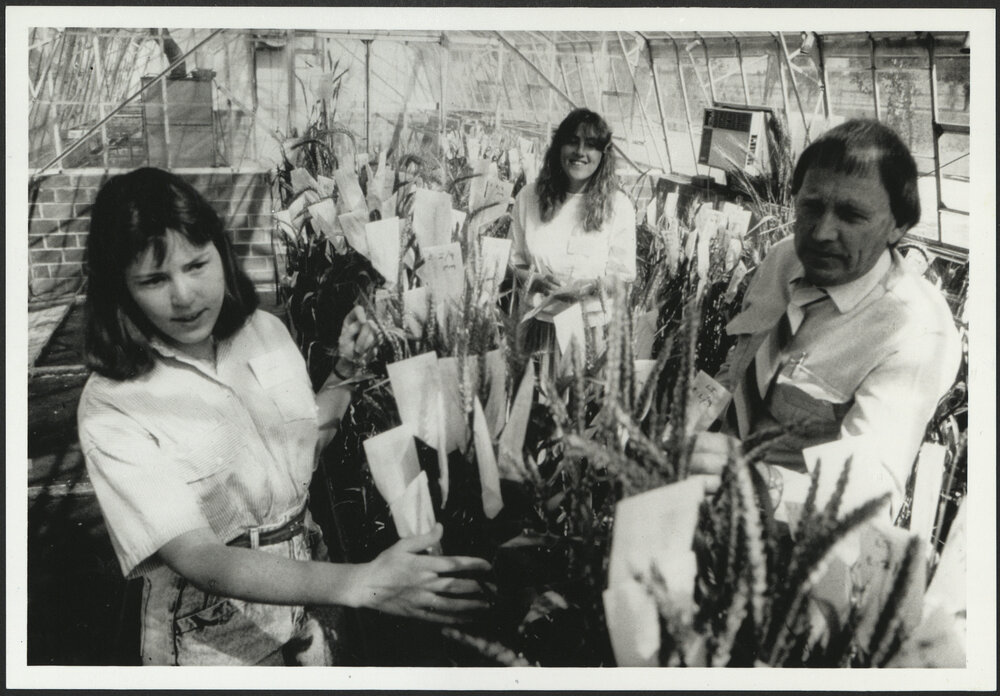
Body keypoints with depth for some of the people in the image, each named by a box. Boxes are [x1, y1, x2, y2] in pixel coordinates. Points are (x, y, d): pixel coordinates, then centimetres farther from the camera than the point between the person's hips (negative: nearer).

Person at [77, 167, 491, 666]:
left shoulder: (265, 331, -5)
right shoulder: (111, 410, -22)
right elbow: (201, 560, -31)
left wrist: (346, 369, -5)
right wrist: (363, 583, -43)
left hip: (304, 609, 5)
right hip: (210, 643, -5)